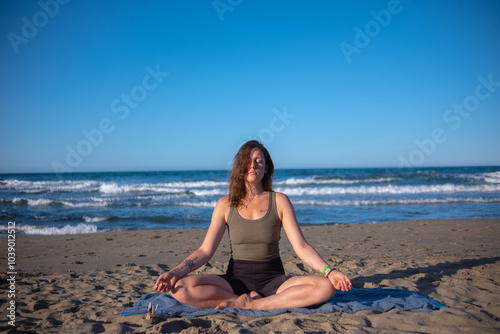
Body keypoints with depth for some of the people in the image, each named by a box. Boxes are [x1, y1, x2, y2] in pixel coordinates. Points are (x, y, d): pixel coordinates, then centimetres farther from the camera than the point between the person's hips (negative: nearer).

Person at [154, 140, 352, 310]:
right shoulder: (226, 205, 4)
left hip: (273, 280, 0)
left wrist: (328, 271, -21)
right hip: (236, 279, 1)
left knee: (325, 287, -27)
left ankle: (250, 304, -19)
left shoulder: (279, 201, 1)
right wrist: (174, 273, -16)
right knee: (181, 289, -26)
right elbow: (205, 250, -1)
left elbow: (301, 247, -5)